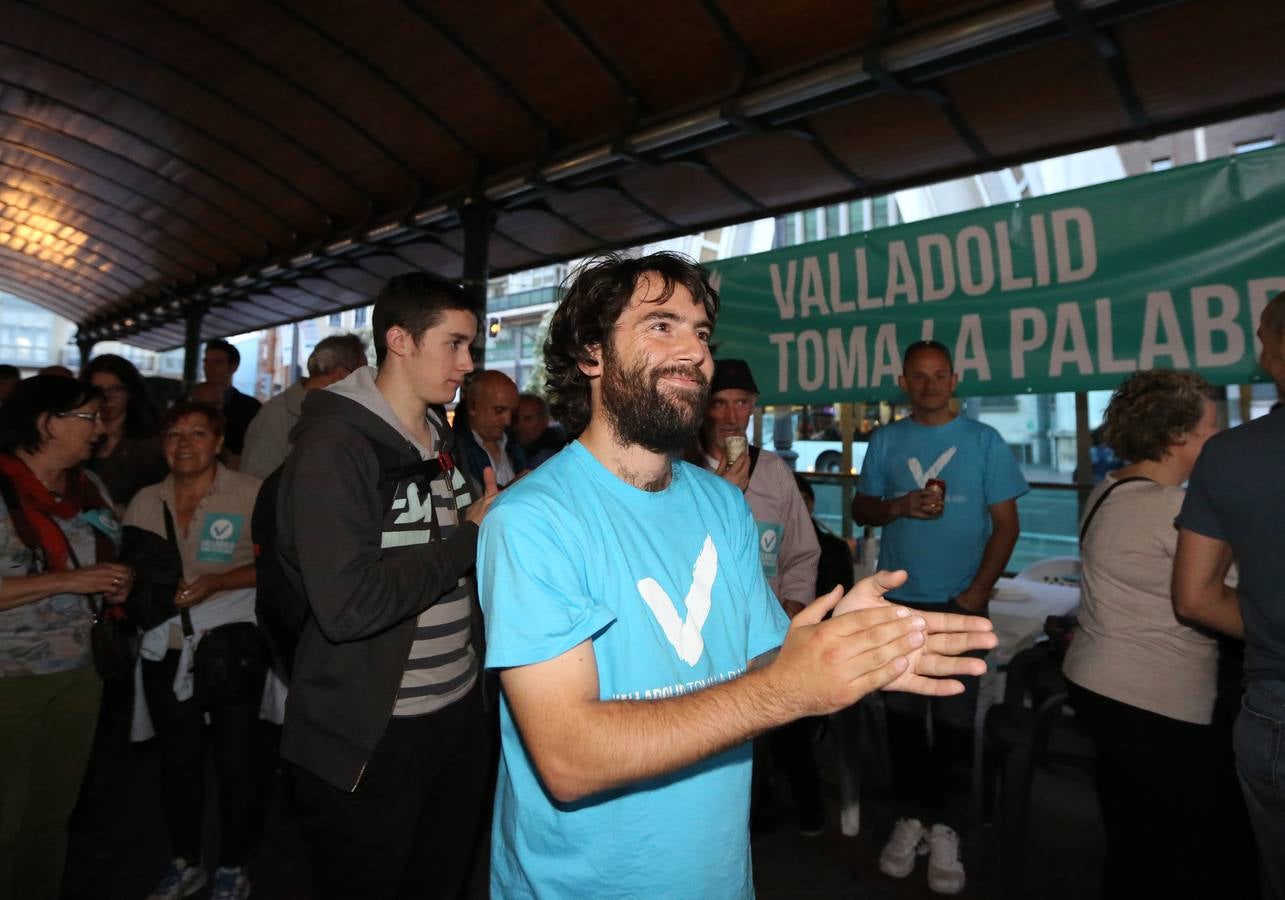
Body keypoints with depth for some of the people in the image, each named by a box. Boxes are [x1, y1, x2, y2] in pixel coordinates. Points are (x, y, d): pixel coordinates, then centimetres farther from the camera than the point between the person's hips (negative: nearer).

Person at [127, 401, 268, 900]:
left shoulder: (250, 494, -8)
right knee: (177, 760, 17)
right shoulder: (145, 501, 8)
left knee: (233, 760, 6)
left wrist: (215, 583, -20)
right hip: (166, 649, 4)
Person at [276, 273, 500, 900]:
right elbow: (347, 604, -28)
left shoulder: (444, 441, 9)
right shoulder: (333, 444, -18)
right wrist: (470, 535, -20)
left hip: (460, 713, 8)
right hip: (369, 737, -7)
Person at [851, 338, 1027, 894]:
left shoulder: (984, 441, -1)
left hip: (960, 603, -1)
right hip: (897, 600, 2)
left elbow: (1006, 524, -2)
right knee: (902, 713, 11)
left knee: (955, 720, 7)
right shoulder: (885, 441, 4)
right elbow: (860, 510, 6)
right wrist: (901, 505, -15)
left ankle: (945, 829, 23)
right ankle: (911, 818, 27)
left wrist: (976, 593, -11)